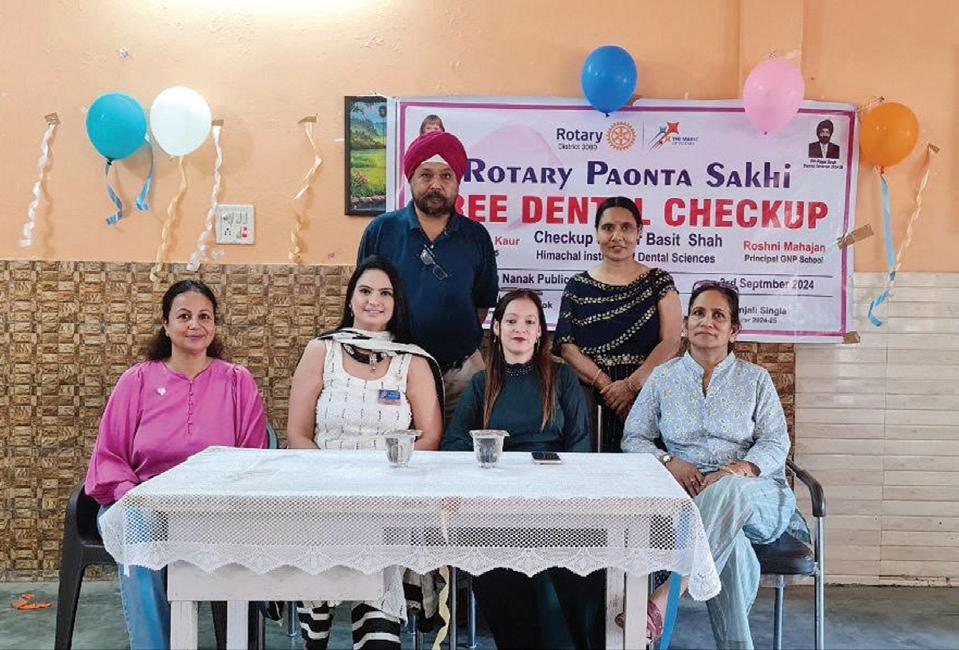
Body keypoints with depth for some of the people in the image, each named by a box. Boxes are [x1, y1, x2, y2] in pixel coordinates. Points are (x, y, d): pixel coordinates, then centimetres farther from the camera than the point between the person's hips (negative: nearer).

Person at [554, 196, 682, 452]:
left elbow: (670, 343, -1)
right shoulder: (578, 286, 10)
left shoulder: (658, 282, 8)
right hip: (590, 403, 1)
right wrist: (607, 387, -11)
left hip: (647, 397, 0)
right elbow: (566, 345, 1)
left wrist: (631, 385, -13)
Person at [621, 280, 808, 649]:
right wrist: (669, 462, -10)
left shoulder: (755, 378, 12)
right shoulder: (664, 376, 14)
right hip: (689, 494, 0)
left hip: (753, 491, 0)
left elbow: (776, 443, 4)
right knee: (730, 545, -37)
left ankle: (664, 598, -44)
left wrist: (737, 470, -17)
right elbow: (634, 438, 12)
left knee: (727, 491, -40)